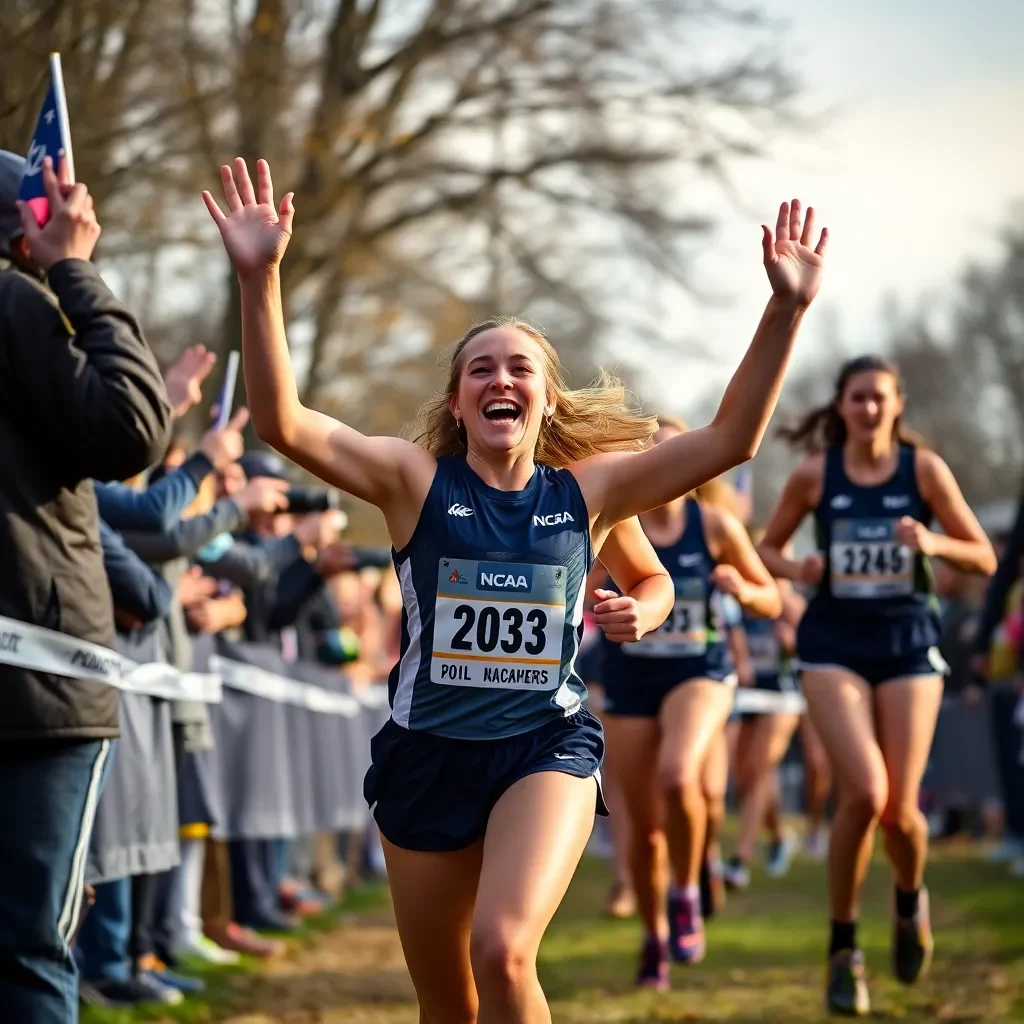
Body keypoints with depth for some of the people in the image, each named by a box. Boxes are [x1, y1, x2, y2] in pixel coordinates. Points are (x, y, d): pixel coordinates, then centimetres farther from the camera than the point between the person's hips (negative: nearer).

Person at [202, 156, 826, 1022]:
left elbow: (731, 439, -4)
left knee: (503, 952, -26)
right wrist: (260, 278, -28)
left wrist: (787, 311, -12)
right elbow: (282, 421, -16)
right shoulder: (415, 480, -4)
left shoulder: (586, 490, 1)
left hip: (547, 749, -1)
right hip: (428, 753, 1)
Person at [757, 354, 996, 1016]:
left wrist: (933, 544, -18)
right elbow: (767, 550, 12)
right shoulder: (814, 476, 1)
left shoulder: (924, 468, -1)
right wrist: (796, 569, -10)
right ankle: (844, 949, -1)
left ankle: (911, 899, 33)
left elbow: (984, 558, 2)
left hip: (908, 643, 1)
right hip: (835, 644, -1)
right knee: (864, 793, -19)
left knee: (899, 808, -4)